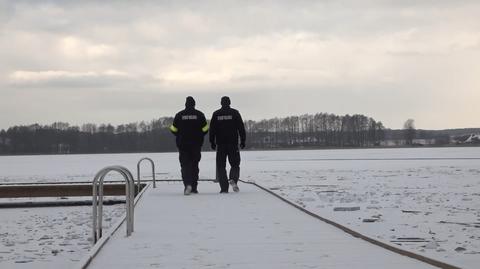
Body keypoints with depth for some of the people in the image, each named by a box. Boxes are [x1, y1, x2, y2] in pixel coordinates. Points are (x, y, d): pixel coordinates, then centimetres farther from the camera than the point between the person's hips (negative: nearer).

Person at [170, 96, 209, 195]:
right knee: (194, 165, 11)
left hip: (182, 144, -1)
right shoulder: (199, 115, -2)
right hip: (196, 144, 1)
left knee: (185, 165, 1)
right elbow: (205, 129, -1)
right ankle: (194, 187, 14)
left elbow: (174, 130, 0)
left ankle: (187, 184, -21)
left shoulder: (179, 115, -3)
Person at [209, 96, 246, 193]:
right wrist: (242, 141, 4)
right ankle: (233, 179, -20)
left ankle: (224, 188, -1)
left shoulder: (216, 114, 4)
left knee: (221, 166, 6)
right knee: (235, 165, 9)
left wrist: (212, 142, 10)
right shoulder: (235, 113, 2)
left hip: (220, 145, 1)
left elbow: (212, 129, 4)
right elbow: (241, 128, 0)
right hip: (233, 144, 0)